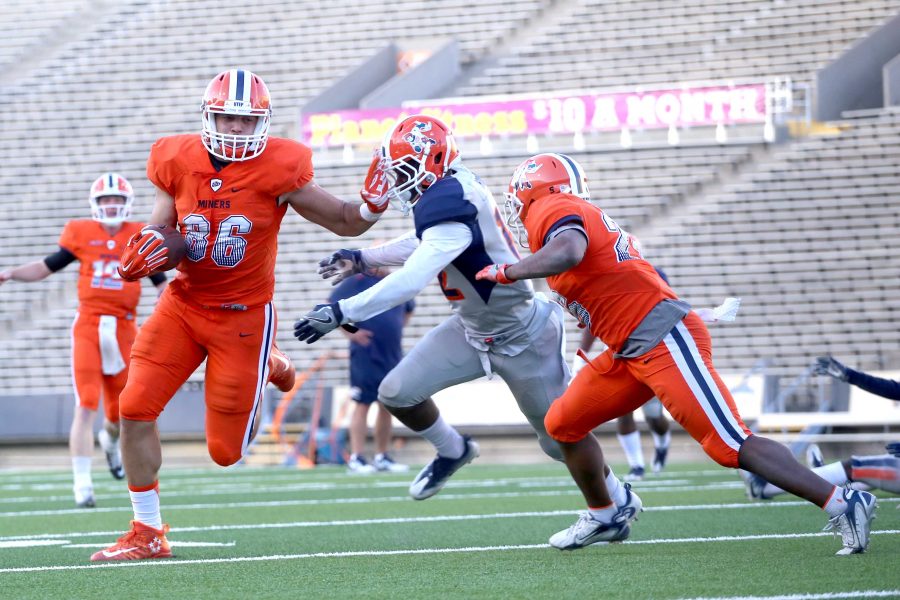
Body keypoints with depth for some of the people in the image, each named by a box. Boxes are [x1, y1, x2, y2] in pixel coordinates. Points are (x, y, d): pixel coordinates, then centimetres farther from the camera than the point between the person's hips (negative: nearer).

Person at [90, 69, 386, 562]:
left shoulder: (278, 170, -14)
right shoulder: (179, 163, -7)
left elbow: (346, 223, -4)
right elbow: (160, 234, 4)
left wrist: (374, 205, -26)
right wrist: (142, 256, -19)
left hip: (244, 316, -3)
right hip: (184, 305, 3)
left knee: (226, 450, 1)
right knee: (135, 407, -13)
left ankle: (267, 371, 35)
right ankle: (148, 534, 3)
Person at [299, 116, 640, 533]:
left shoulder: (450, 206, -32)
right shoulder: (450, 189, -5)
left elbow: (412, 280, -40)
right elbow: (424, 244, 16)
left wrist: (342, 312, -41)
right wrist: (363, 259, 11)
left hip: (520, 338, -8)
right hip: (472, 329, 8)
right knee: (397, 393, -3)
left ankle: (619, 501, 33)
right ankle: (452, 452, 25)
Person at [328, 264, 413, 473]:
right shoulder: (357, 281, -6)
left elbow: (409, 309, 29)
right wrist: (350, 331, -12)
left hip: (392, 354, 6)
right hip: (365, 353, -6)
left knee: (387, 406, 9)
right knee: (363, 404, -5)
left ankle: (382, 457, 17)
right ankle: (356, 458, -3)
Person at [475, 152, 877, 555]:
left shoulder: (550, 209, -7)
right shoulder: (580, 216, 21)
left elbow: (569, 252, -28)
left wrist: (507, 272, -16)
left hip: (663, 337, -10)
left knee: (731, 445, -13)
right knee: (563, 425, 15)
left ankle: (843, 505, -13)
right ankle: (602, 516, 33)